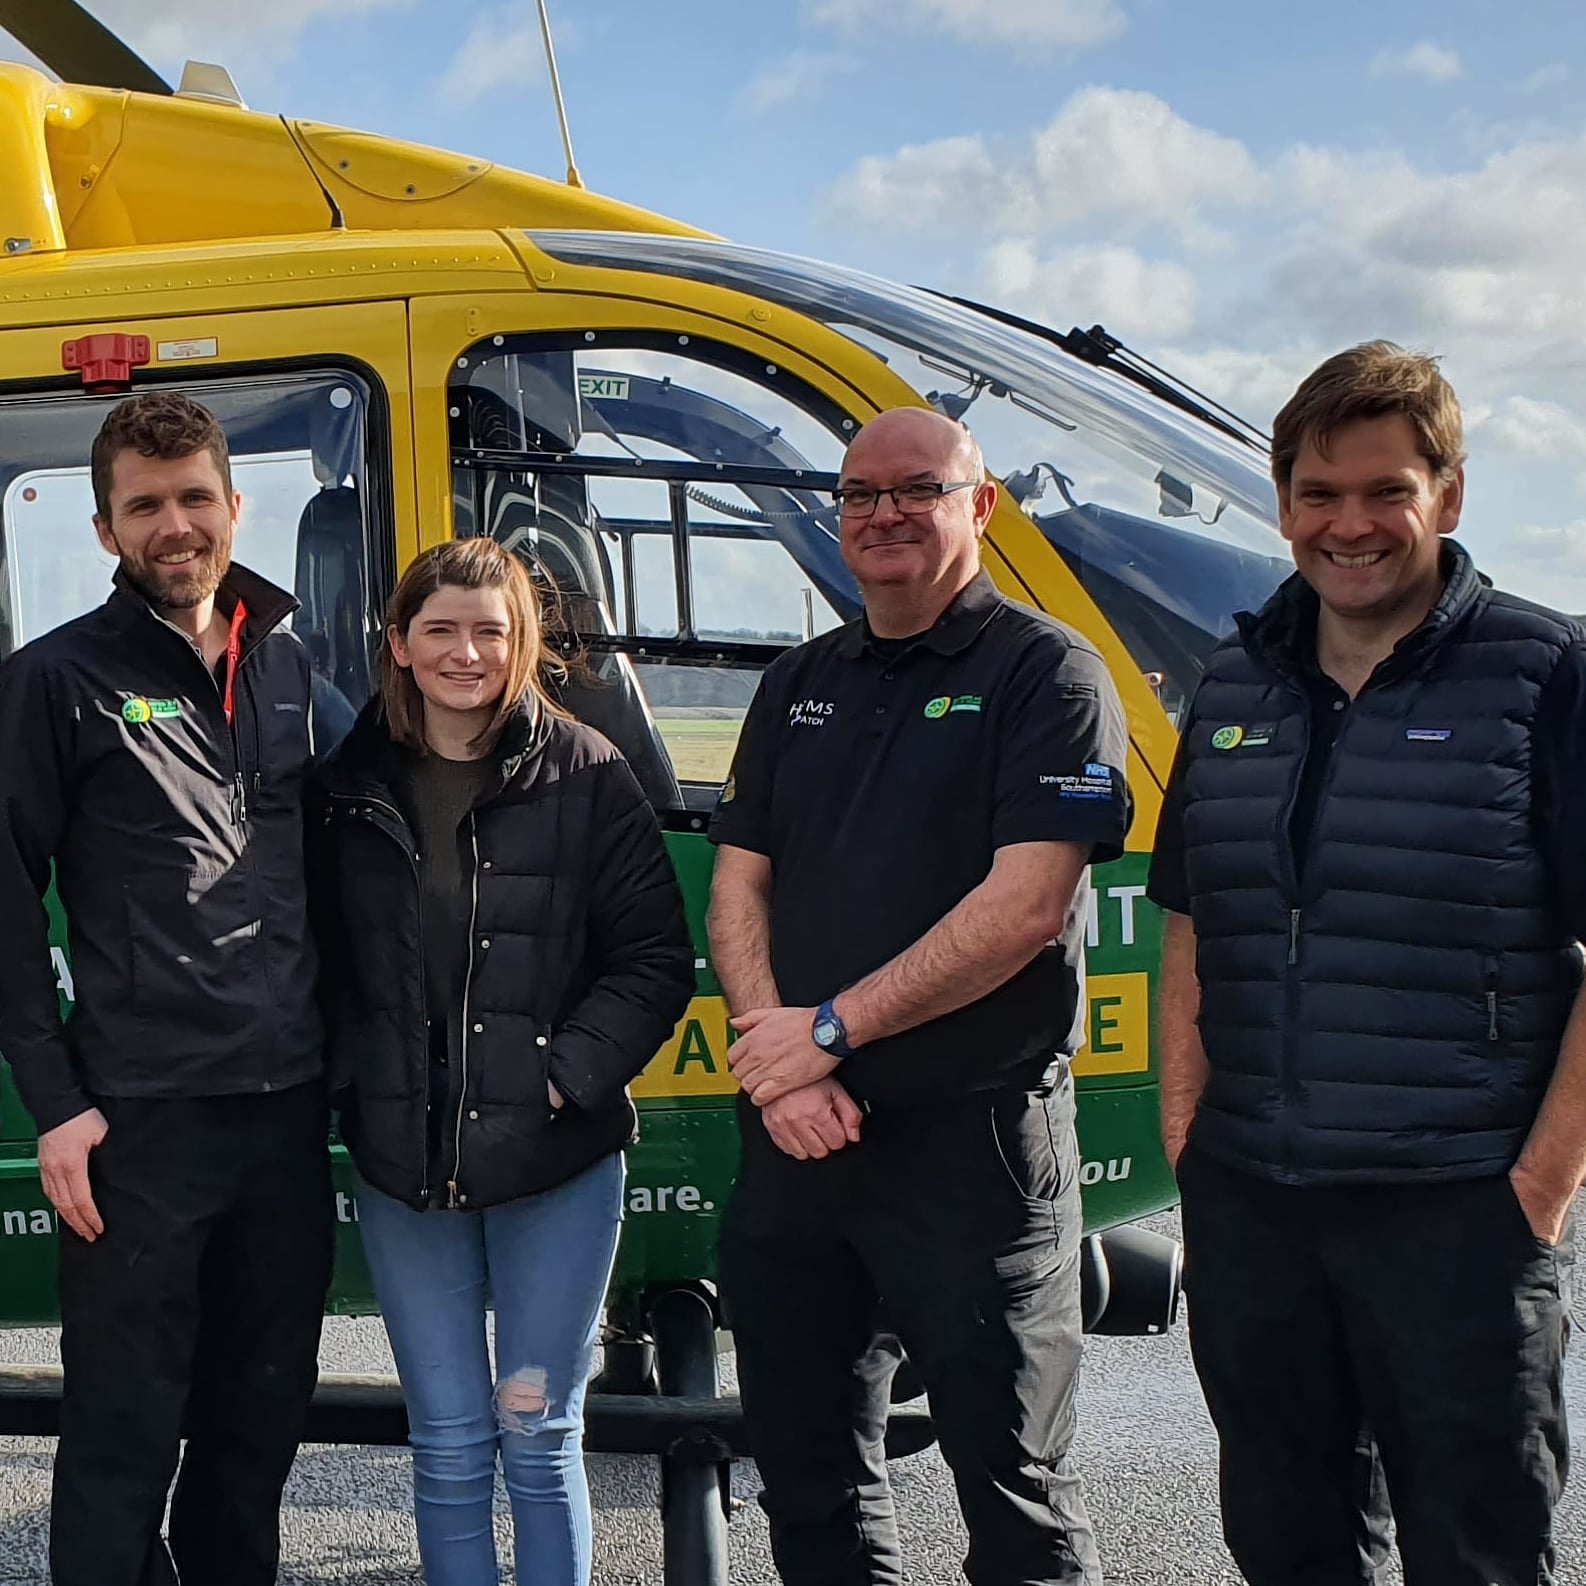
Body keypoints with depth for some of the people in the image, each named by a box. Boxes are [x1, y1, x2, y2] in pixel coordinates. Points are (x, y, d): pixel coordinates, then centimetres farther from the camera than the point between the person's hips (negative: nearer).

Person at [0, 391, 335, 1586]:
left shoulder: (289, 668, 13)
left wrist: (341, 1051, 12)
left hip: (288, 1105, 5)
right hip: (141, 1118, -5)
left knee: (262, 1419, 14)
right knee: (125, 1439, 2)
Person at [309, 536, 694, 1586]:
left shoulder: (586, 774, -5)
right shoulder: (350, 787, 3)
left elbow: (656, 958, -5)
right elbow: (327, 961, 11)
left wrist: (570, 1075, -13)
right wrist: (352, 1083, -1)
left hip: (555, 1164, -2)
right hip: (402, 1165, 3)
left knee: (538, 1436, 6)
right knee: (447, 1444, 11)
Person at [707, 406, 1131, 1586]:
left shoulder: (1045, 672, -5)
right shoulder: (799, 686, 14)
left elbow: (1026, 904, -16)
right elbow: (739, 881, 11)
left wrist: (829, 1029, -15)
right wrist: (775, 1058, -7)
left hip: (972, 1141, -6)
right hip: (795, 1136, 6)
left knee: (1014, 1486, 3)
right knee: (809, 1474, 15)